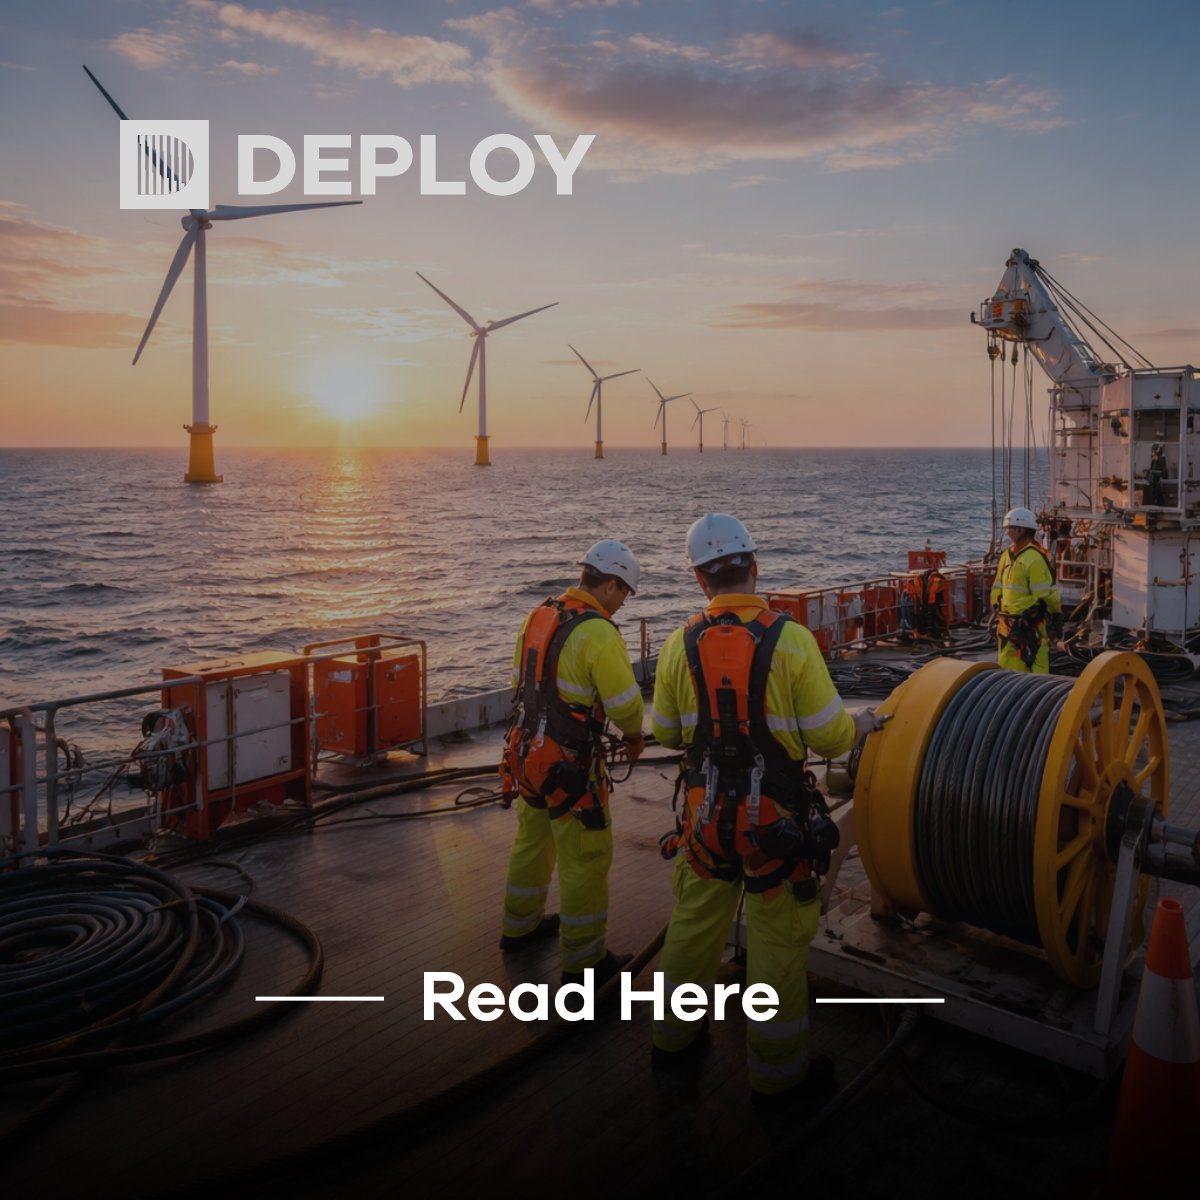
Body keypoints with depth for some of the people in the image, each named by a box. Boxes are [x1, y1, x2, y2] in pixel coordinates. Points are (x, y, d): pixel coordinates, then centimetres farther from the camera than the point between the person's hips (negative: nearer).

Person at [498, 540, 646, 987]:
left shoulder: (537, 616, 4)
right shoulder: (599, 633, -20)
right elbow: (625, 702, -16)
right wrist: (634, 737, 4)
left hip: (526, 753, 8)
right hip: (569, 767, -8)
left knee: (532, 840, 25)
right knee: (586, 858, 6)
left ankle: (520, 926, 43)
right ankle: (584, 960, 18)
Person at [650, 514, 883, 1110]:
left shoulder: (679, 645, -7)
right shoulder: (790, 640, -17)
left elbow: (665, 732, 5)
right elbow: (829, 736, -13)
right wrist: (860, 723, 9)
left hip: (704, 815, 4)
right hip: (775, 818, -3)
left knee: (694, 923, 22)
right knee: (776, 942, 12)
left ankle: (674, 1037, 41)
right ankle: (778, 1073, 29)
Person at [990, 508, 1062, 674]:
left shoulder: (1035, 557, -17)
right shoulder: (1007, 555, 10)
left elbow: (1048, 591, -15)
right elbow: (998, 588, 16)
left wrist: (1056, 616, -12)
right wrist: (995, 614, 15)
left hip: (1030, 625, -8)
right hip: (1009, 623, 8)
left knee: (1034, 668, -1)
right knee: (1009, 667, 15)